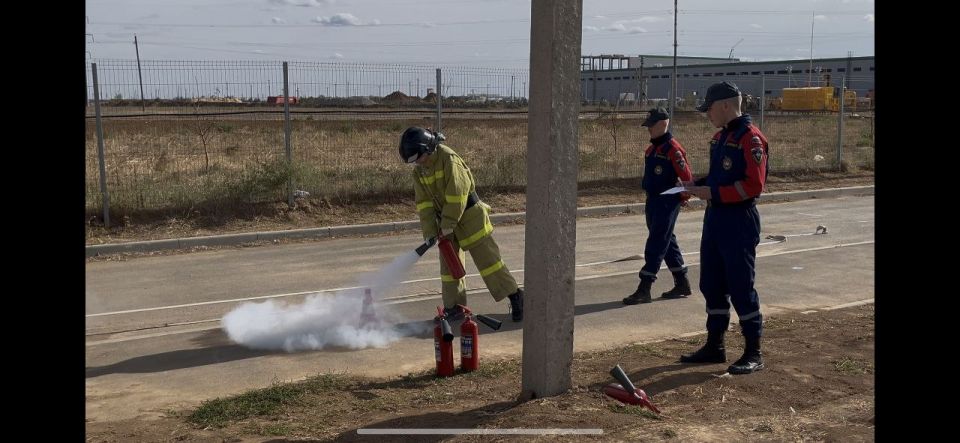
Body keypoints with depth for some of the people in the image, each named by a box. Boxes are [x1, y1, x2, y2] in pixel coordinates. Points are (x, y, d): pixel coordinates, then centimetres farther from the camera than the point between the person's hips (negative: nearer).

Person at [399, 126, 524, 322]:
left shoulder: (449, 159, -21)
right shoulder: (419, 171, 3)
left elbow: (457, 194, -24)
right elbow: (423, 203, 0)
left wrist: (448, 224, -21)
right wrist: (430, 231, -8)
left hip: (469, 216, -7)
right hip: (446, 221, 7)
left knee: (487, 259, -6)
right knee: (448, 264, 9)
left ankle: (515, 296, 5)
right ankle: (454, 307, 18)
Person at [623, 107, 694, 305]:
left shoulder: (673, 149, -16)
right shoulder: (651, 149, 13)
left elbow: (687, 177, -17)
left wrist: (682, 199, -6)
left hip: (667, 204, -9)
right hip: (653, 203, 9)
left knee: (655, 246, -7)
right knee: (667, 243, 15)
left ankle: (644, 290, -5)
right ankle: (682, 285, 26)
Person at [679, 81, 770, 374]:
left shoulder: (751, 138, -15)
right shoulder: (720, 137, 14)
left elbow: (754, 185, -21)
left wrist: (713, 193, -21)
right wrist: (699, 185, 5)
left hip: (739, 221, -9)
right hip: (715, 218, 9)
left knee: (741, 288, -3)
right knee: (711, 285, 13)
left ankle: (754, 354, 7)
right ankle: (714, 347, 24)